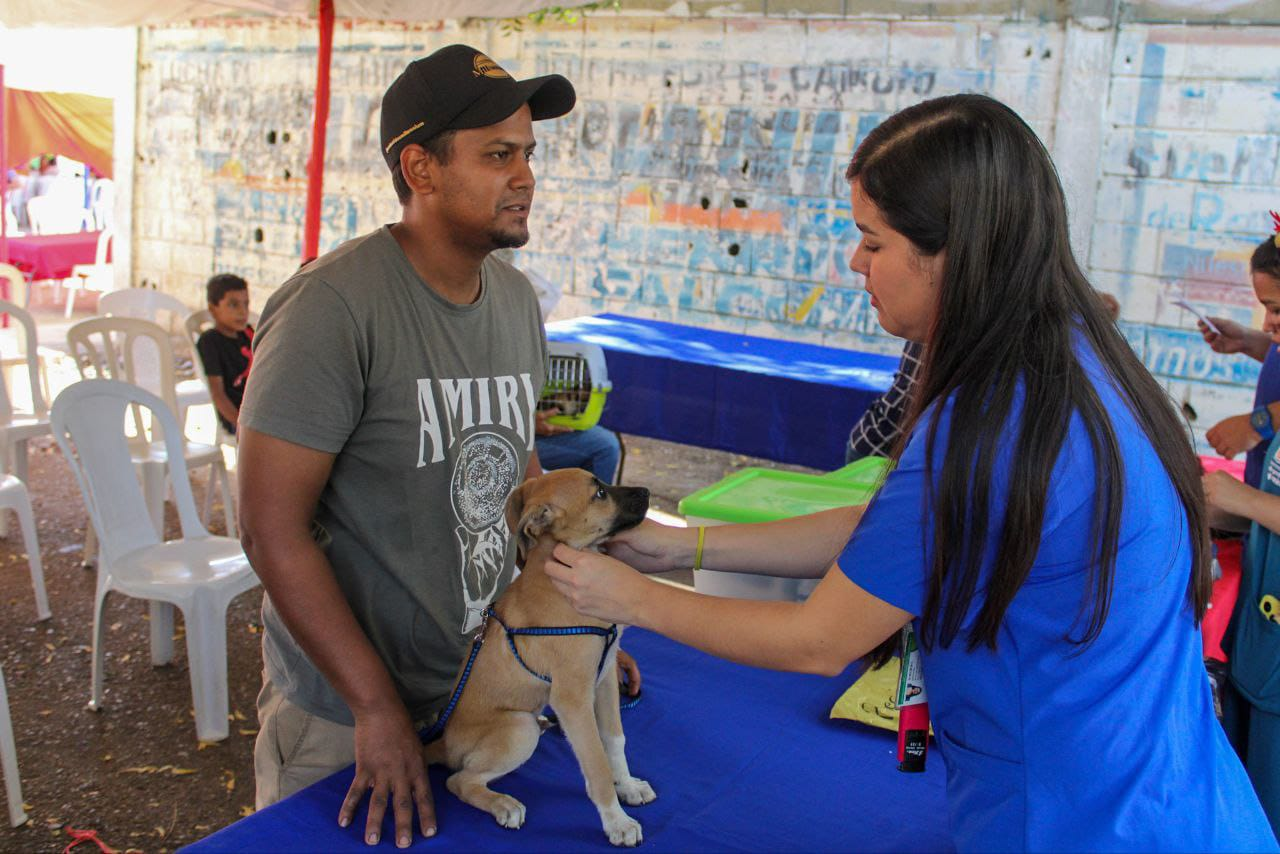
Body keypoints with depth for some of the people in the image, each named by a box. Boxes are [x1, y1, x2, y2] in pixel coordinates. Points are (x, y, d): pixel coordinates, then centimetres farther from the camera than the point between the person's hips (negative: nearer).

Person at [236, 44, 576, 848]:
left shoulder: (519, 300, 2)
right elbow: (273, 530, -21)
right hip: (344, 713, -6)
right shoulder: (334, 306, -21)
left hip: (489, 685, 6)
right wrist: (378, 707, -21)